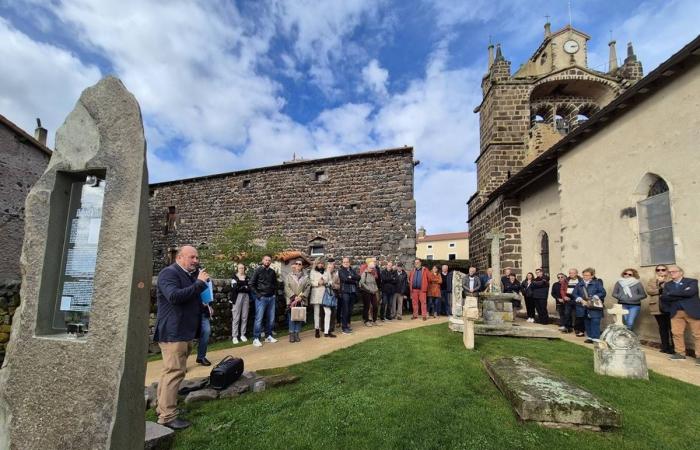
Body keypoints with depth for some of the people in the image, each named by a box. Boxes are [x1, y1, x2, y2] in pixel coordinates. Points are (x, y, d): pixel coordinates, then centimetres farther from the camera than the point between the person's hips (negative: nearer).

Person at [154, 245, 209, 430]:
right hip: (173, 332, -10)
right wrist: (199, 283, -26)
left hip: (184, 332, 10)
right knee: (174, 372, -8)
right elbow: (174, 296, -29)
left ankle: (163, 407, 29)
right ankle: (167, 416, -1)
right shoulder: (169, 273, -13)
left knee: (170, 371, 17)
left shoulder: (191, 275, 15)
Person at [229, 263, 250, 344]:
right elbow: (234, 288, -11)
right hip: (237, 297, -4)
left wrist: (241, 287, -8)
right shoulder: (234, 277, 3)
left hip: (246, 297, 4)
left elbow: (249, 288, 7)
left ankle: (242, 335, 13)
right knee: (236, 318, -4)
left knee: (244, 317, 4)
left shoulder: (247, 277, 16)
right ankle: (234, 336, 1)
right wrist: (245, 287, -5)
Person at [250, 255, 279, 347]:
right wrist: (258, 295, -10)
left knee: (271, 318, 8)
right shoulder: (258, 270, -3)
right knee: (259, 319, -5)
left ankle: (269, 336, 21)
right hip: (261, 298, -5)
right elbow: (252, 284, -5)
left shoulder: (272, 272, 10)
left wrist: (274, 294, 9)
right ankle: (256, 339, 3)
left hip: (271, 298, 5)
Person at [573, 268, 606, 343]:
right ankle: (590, 337, 21)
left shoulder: (597, 283, -2)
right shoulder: (579, 284, 9)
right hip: (585, 307, 4)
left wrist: (593, 298, -18)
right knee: (587, 323, 10)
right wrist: (581, 300, -10)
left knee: (595, 322, -7)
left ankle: (596, 338, -1)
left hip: (595, 307, -4)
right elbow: (575, 293, 6)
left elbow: (603, 292, -10)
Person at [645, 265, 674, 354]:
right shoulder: (651, 281, 15)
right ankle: (665, 347, 16)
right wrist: (660, 290, -10)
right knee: (662, 327, 9)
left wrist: (662, 283, -11)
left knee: (671, 327, -5)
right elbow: (649, 290, -1)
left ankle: (673, 347, 3)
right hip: (657, 307, 3)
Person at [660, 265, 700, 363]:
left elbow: (690, 292, -18)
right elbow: (664, 297, -4)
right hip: (676, 313, 4)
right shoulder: (667, 284, 11)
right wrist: (682, 294, -10)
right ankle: (680, 353, 14)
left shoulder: (692, 281, 1)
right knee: (677, 333, 4)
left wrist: (672, 293, -10)